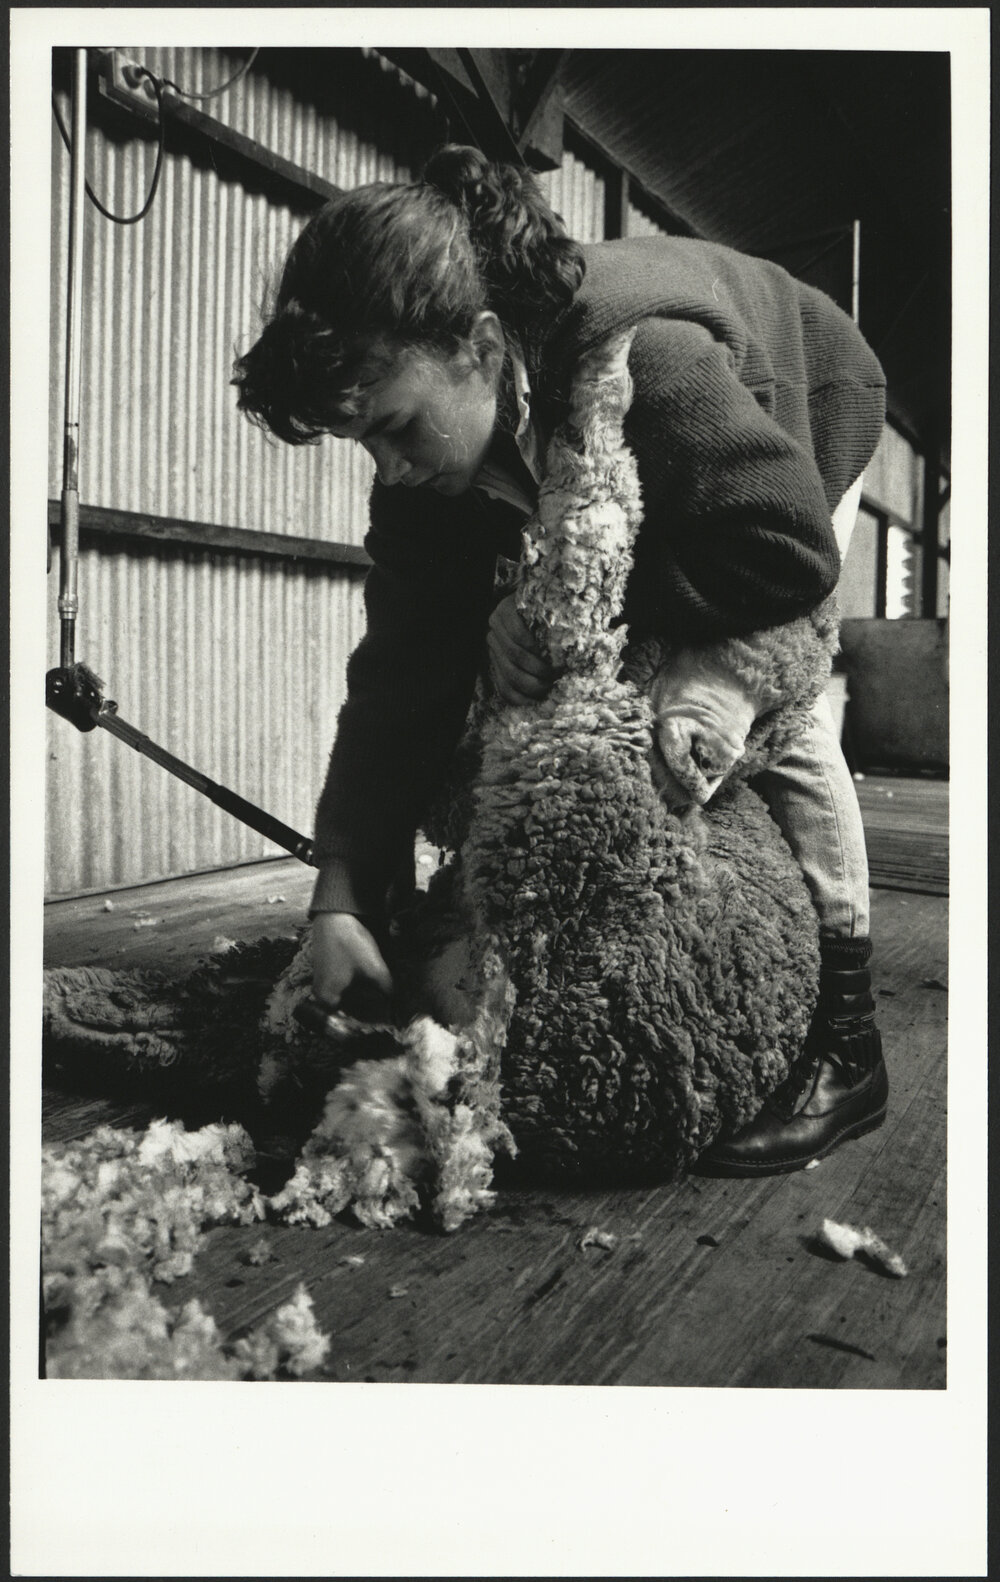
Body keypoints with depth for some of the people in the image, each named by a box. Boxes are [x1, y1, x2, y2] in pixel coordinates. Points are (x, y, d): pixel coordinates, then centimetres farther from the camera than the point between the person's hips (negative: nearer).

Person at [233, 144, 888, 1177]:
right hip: (644, 479, 5)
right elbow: (401, 677, -29)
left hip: (802, 429, -5)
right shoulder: (427, 469, -27)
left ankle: (845, 1047, -10)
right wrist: (340, 897, -35)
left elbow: (789, 550, -44)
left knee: (764, 711, -23)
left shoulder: (645, 356, -46)